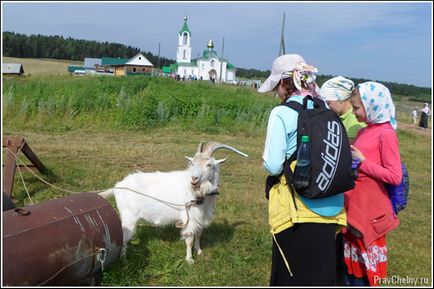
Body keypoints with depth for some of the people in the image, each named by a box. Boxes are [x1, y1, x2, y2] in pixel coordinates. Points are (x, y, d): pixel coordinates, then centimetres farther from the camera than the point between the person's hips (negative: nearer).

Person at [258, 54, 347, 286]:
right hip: (330, 208, 5)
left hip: (298, 211, -5)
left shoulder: (282, 113, -11)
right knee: (323, 274, 18)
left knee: (290, 276, 12)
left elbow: (273, 166, -15)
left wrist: (266, 161, 6)